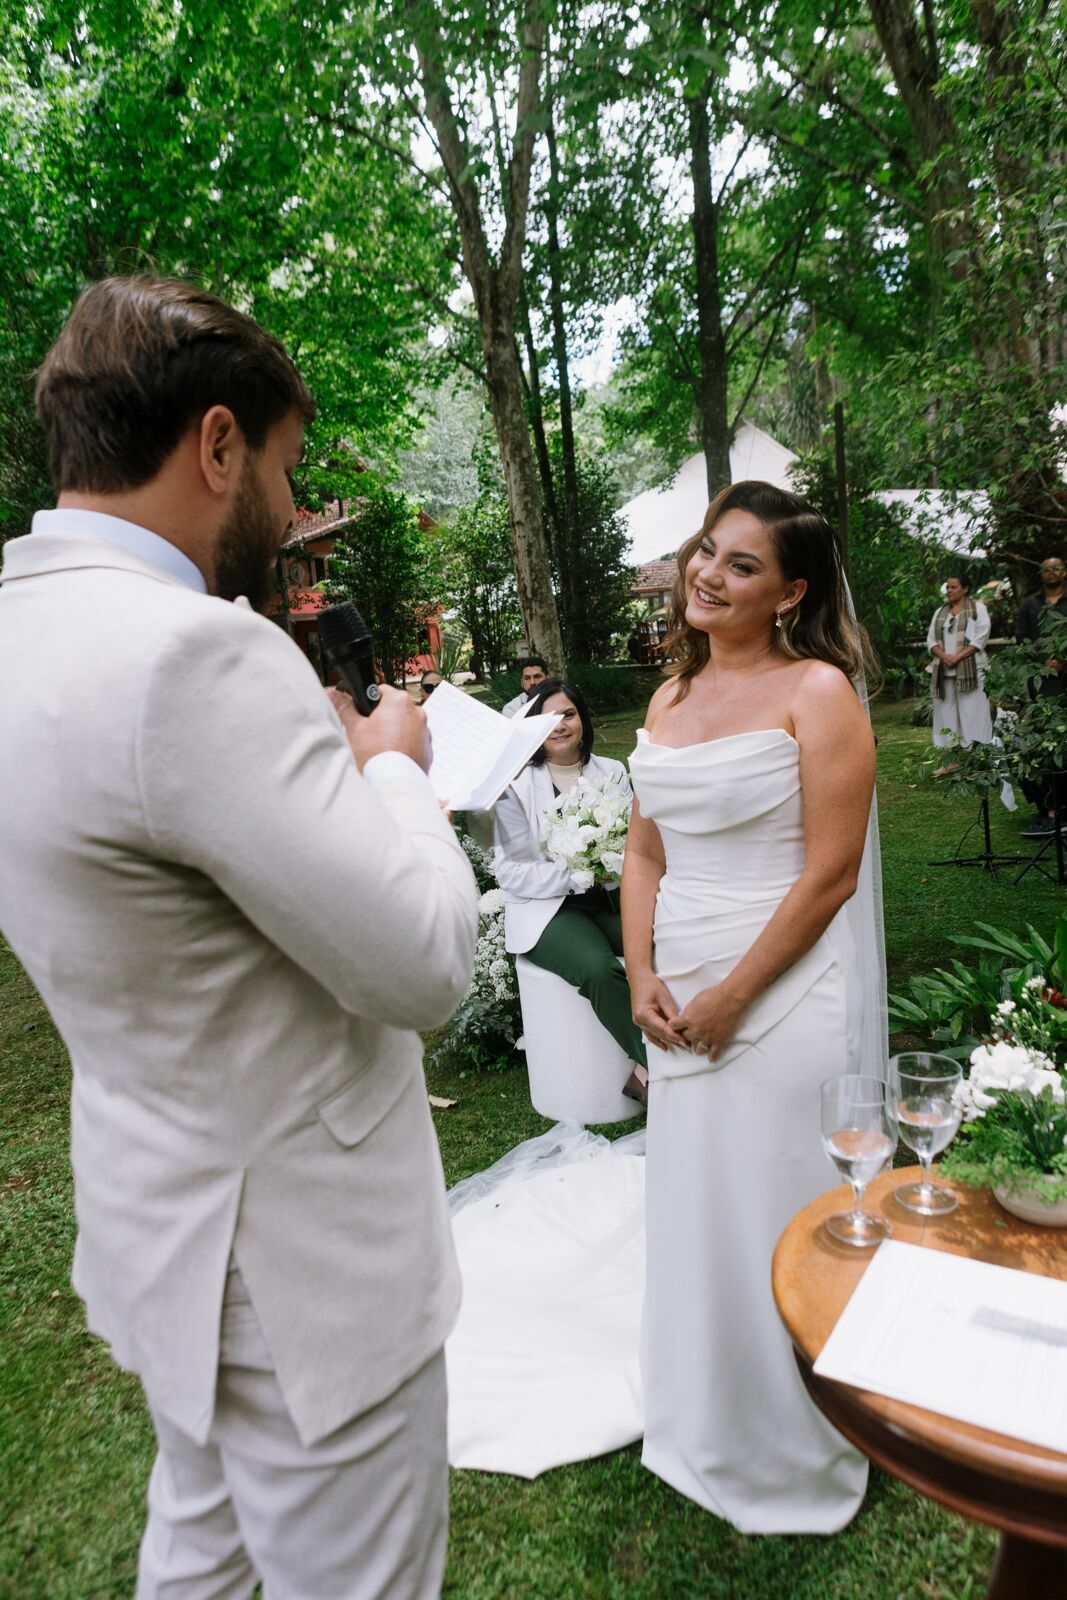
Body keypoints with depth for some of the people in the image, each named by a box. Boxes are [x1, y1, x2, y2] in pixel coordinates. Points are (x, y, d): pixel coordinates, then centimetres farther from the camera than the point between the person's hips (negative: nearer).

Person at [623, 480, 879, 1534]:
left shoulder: (816, 691, -10)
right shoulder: (669, 701, 9)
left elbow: (831, 871, -14)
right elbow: (644, 856, 10)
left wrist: (732, 995, -14)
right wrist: (643, 978, -1)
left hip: (786, 994, -6)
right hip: (678, 1002, 6)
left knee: (777, 1219, 8)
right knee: (690, 1210, 19)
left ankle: (794, 1460, 37)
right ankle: (706, 1427, 46)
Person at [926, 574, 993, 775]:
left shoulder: (977, 608, 3)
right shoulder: (940, 612, 17)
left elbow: (980, 638, -7)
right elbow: (931, 640, 10)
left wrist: (958, 656, -16)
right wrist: (944, 656, -9)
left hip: (970, 669, -5)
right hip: (944, 670, 5)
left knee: (971, 712, -7)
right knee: (947, 712, 4)